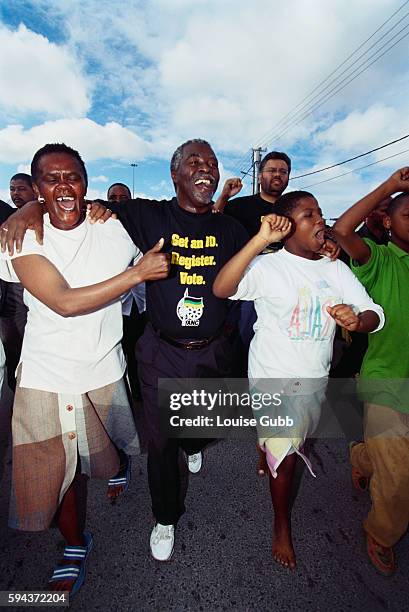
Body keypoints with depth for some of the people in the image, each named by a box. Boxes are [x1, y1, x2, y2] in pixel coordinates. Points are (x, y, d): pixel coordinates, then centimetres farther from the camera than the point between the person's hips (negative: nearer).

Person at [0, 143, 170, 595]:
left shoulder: (113, 229, -6)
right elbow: (64, 303, -25)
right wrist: (137, 272, -28)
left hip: (105, 370, 2)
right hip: (46, 375, -1)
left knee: (110, 447, 24)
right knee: (53, 469, 12)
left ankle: (117, 468, 63)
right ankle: (75, 545, 42)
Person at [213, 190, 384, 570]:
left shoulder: (335, 269, 1)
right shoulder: (268, 266, -16)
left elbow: (375, 315, -1)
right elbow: (221, 289, -33)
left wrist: (358, 319, -25)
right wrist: (260, 240, -38)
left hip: (315, 377, 5)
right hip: (274, 378, -5)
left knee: (298, 440, 26)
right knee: (284, 455, 7)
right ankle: (282, 528, 34)